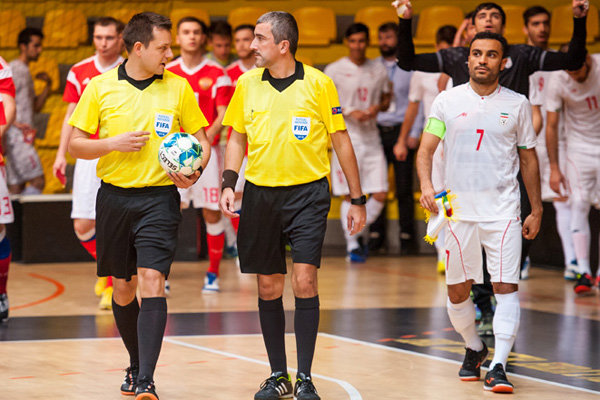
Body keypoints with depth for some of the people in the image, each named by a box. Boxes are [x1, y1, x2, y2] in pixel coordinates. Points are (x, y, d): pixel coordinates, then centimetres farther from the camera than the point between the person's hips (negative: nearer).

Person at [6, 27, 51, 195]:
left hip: (23, 137, 10)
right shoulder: (14, 69, -9)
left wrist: (48, 85, 10)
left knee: (17, 187, 6)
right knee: (38, 181, -14)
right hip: (16, 137, -10)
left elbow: (36, 107, 22)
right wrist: (16, 123, -24)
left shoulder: (25, 72, 21)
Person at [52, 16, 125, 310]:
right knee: (82, 226, 0)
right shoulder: (79, 73, 7)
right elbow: (71, 115, 12)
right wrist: (62, 153, 7)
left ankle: (111, 286, 4)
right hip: (88, 156, 3)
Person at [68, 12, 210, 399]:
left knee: (151, 281, -15)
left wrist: (195, 172, -10)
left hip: (159, 197, -2)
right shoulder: (101, 87, 0)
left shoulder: (178, 87, 1)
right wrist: (113, 143, -13)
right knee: (123, 287, 10)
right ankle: (136, 365, 32)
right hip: (114, 196, 2)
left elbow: (201, 139, 9)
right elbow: (76, 143, 4)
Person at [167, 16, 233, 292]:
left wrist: (208, 135, -21)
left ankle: (213, 274, 13)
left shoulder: (216, 74, 1)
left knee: (212, 213, 2)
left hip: (207, 150, -1)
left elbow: (223, 114, -4)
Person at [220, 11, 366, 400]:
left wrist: (358, 200, 3)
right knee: (269, 287, 7)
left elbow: (341, 141, 2)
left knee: (304, 281, -12)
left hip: (307, 193, -3)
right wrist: (229, 183, 0)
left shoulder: (318, 84, -5)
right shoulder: (247, 84, 4)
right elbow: (237, 138, 16)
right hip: (261, 193, 3)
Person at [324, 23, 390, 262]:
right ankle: (351, 245, 8)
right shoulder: (334, 70, -2)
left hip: (372, 138, 4)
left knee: (380, 195, -2)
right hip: (346, 138, -3)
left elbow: (386, 99, 19)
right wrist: (350, 112, -15)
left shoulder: (378, 69, 9)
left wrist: (378, 107, -5)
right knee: (350, 196, -2)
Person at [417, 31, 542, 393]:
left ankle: (498, 366, -12)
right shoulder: (448, 101, 3)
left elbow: (528, 158, 11)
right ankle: (474, 348, 31)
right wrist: (426, 185, -18)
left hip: (503, 210, -1)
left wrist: (536, 210, 9)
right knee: (457, 292, 7)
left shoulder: (517, 105, 4)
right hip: (458, 210, 1)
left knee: (506, 287, -11)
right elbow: (426, 149, 0)